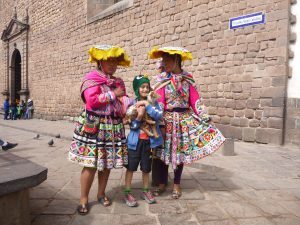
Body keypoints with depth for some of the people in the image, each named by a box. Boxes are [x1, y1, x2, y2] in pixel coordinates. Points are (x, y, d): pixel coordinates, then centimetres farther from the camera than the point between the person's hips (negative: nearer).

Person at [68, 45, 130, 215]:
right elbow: (92, 100, -18)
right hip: (94, 127, -6)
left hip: (113, 127, 6)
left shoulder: (118, 82, 15)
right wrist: (113, 94, -12)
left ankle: (101, 193, 31)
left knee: (108, 163, 12)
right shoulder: (92, 78, -5)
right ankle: (84, 199, 14)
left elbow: (123, 101, 13)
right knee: (91, 164, -3)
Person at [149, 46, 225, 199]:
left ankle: (176, 184, 25)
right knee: (164, 150, 6)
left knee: (181, 151, 8)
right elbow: (158, 101, -12)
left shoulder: (187, 78, 0)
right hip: (167, 119, -1)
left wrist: (204, 117, -2)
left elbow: (195, 99, 1)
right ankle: (162, 183, 25)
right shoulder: (162, 79, -5)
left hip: (184, 119, 1)